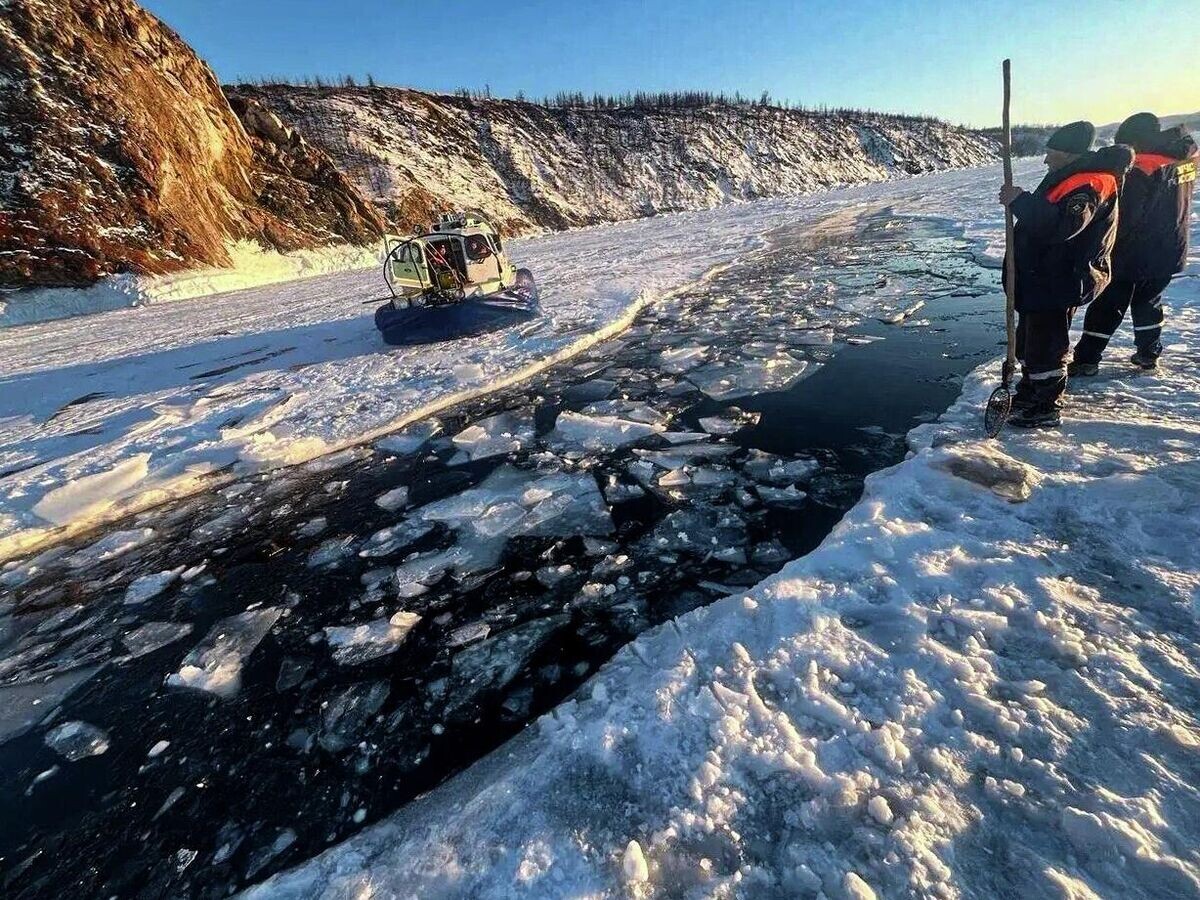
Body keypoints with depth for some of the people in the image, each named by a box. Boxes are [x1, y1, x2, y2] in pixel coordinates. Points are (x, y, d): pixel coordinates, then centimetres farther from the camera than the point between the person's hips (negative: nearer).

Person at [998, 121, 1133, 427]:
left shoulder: (1087, 184, -20)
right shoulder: (1068, 178, 14)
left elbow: (1063, 224, -36)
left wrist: (1021, 201, -33)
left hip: (1059, 284, -11)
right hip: (1040, 280, 11)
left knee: (1045, 346, -4)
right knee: (1028, 338, 20)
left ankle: (1046, 409, 7)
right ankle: (1029, 393, 35)